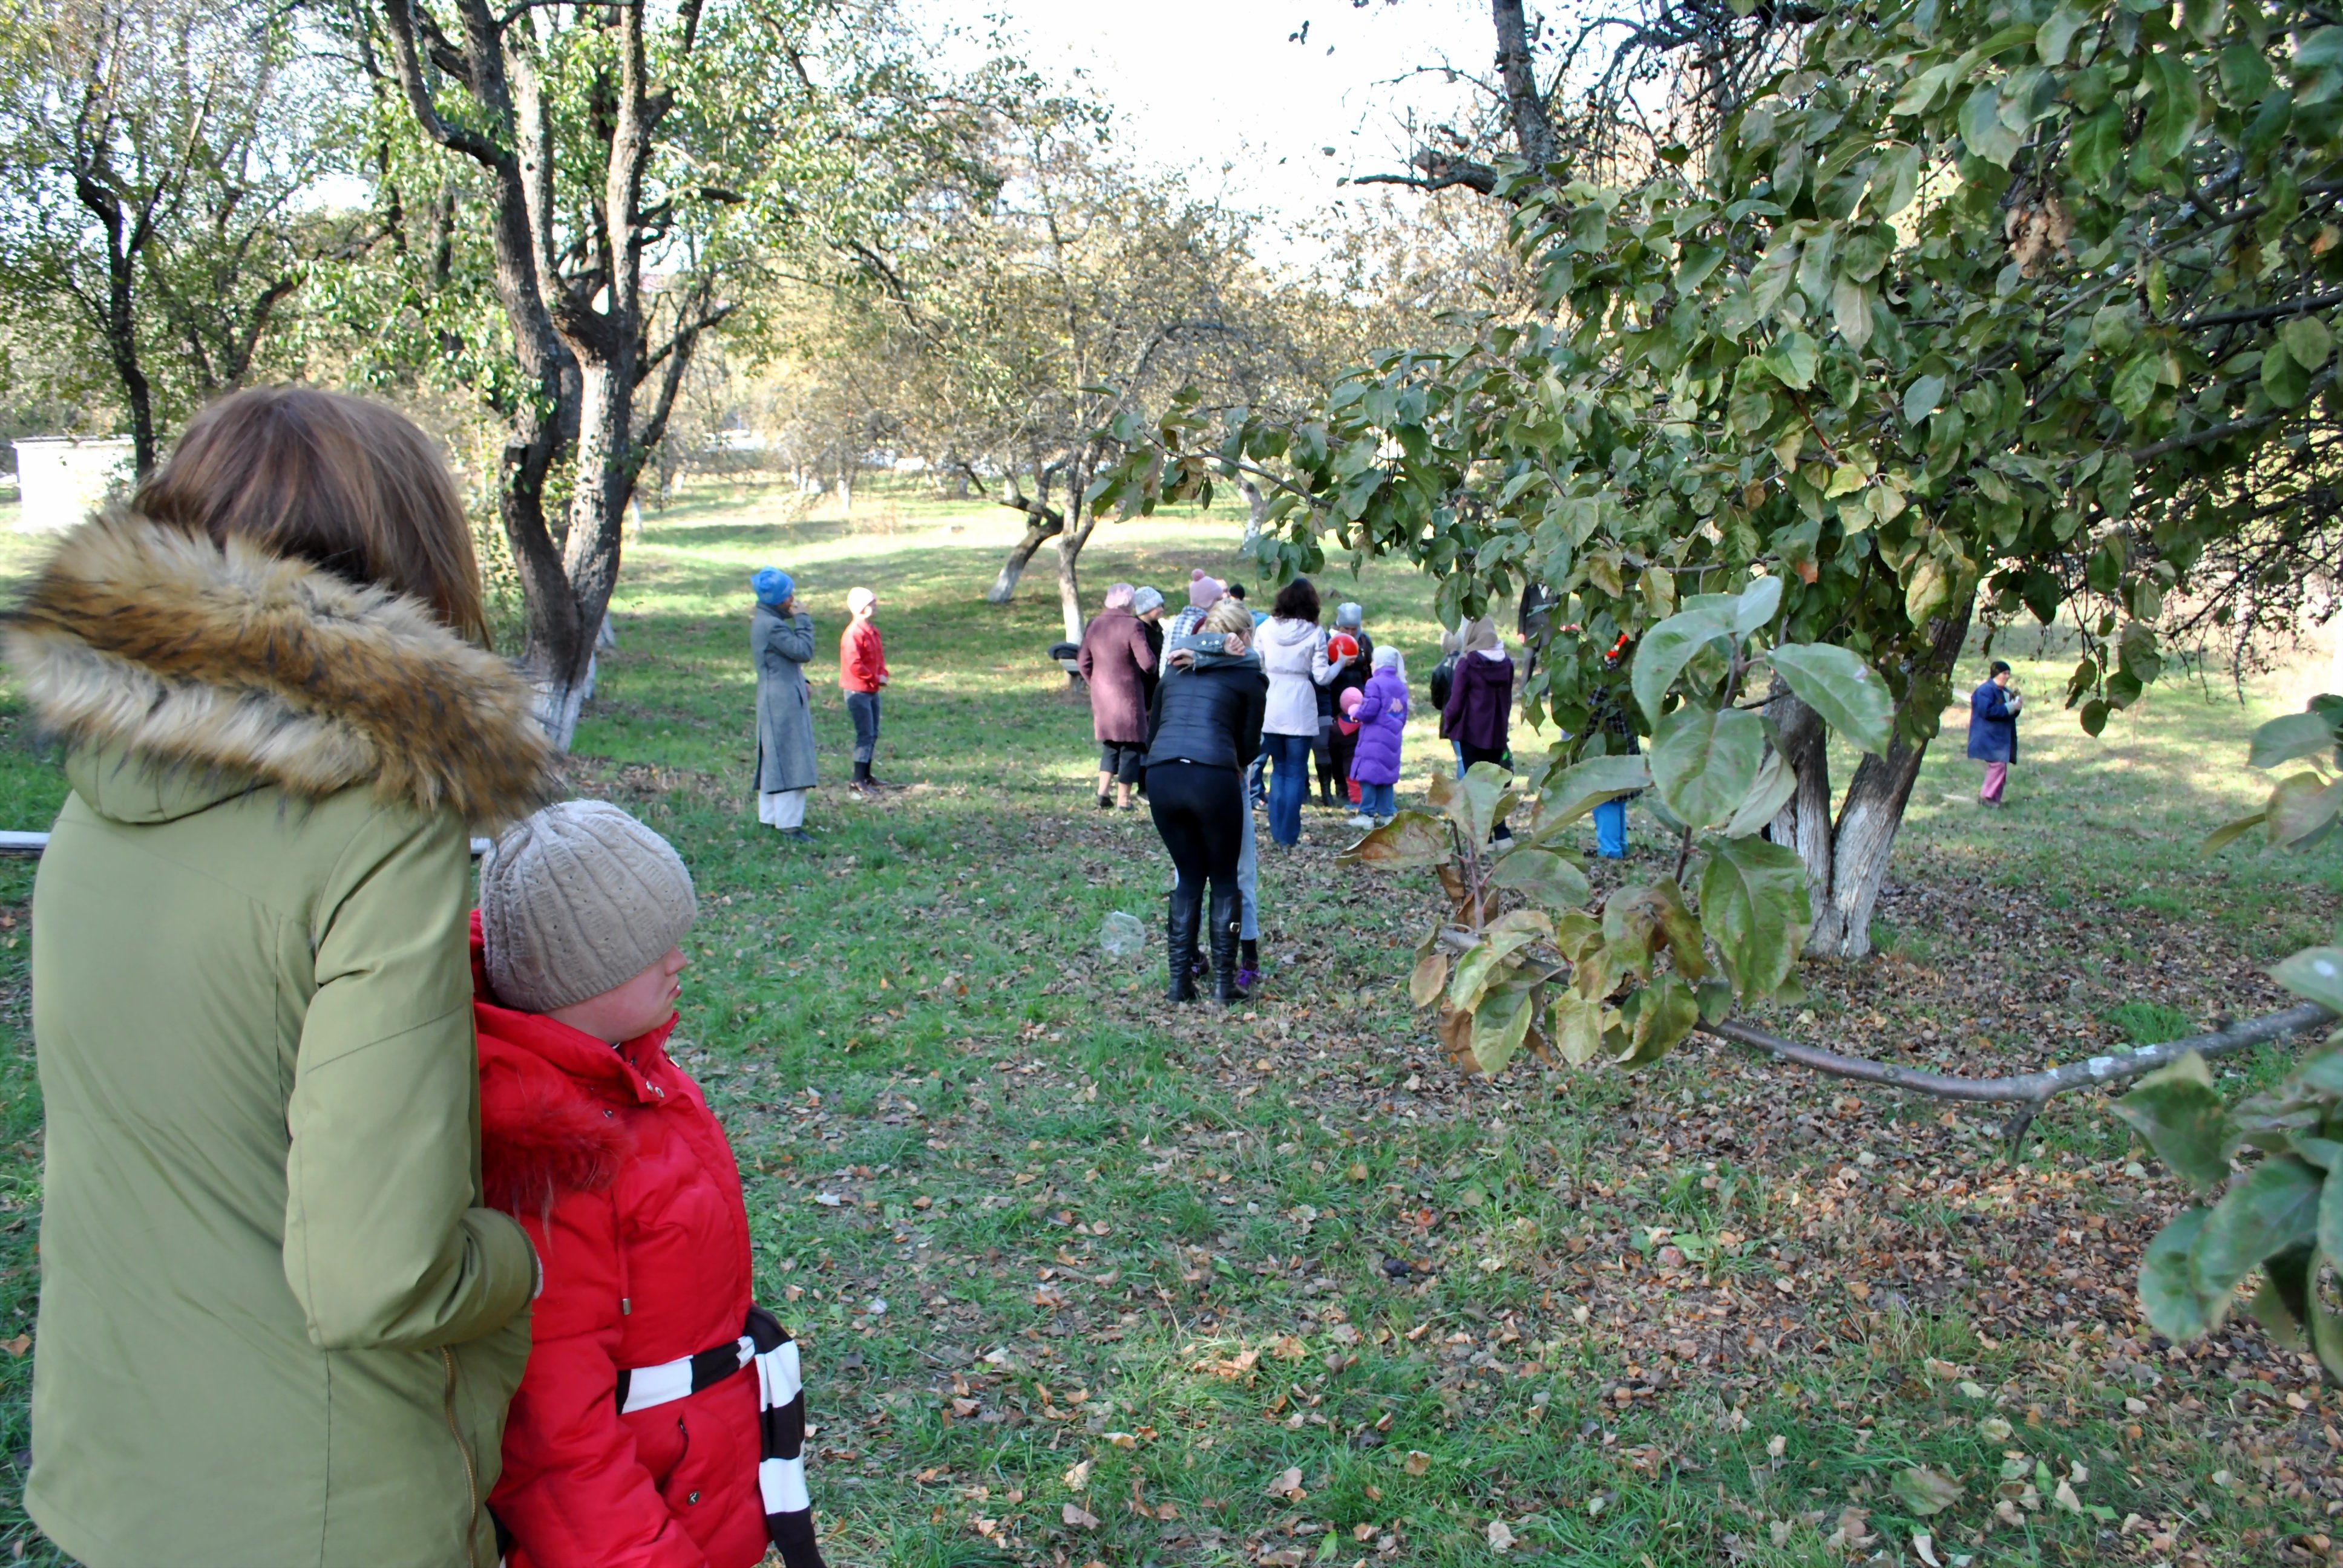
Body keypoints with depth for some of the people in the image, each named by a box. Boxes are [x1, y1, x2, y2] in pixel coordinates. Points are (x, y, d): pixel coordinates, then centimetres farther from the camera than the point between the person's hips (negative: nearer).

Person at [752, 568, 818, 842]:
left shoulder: (763, 620, 14)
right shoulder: (773, 625, -19)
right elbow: (803, 651, -19)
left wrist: (802, 684, 15)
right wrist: (802, 619, -12)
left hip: (774, 702, 11)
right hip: (784, 703, -11)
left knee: (773, 762, 14)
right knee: (790, 763, -9)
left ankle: (770, 817, 21)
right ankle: (790, 826, -8)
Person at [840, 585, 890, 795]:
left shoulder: (873, 630, 11)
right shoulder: (854, 633, -19)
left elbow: (879, 655, 19)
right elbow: (854, 664, -24)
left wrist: (883, 674, 0)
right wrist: (875, 678, -15)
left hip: (872, 690, 9)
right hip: (858, 691, -9)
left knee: (873, 734, 14)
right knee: (865, 735, -10)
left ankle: (866, 776, 24)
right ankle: (858, 782, -7)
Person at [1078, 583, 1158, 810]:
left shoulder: (1094, 625, 4)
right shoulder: (1132, 625, -14)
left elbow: (1083, 662, 9)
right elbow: (1147, 663, -17)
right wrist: (1151, 671, 5)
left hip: (1101, 695, 6)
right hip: (1128, 695, -6)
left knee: (1110, 745, 19)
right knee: (1130, 746, 5)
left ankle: (1103, 791, 6)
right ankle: (1124, 800, 6)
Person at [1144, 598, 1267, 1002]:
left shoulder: (1174, 670, 25)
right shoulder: (1249, 676, 13)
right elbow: (1249, 747, 13)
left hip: (1160, 775, 4)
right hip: (1214, 776, -4)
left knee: (1189, 877, 18)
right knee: (1224, 879, 13)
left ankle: (1180, 981, 14)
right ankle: (1223, 981, 12)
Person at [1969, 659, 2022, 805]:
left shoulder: (2006, 692, 16)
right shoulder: (1985, 691, -13)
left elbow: (2010, 713, 22)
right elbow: (1987, 711, -24)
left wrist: (2017, 704, 1)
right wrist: (2009, 707, -20)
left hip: (2001, 737, 9)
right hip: (1989, 737, -9)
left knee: (2000, 766, 8)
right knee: (1998, 765, -16)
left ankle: (1994, 798, 13)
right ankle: (1986, 796, -7)